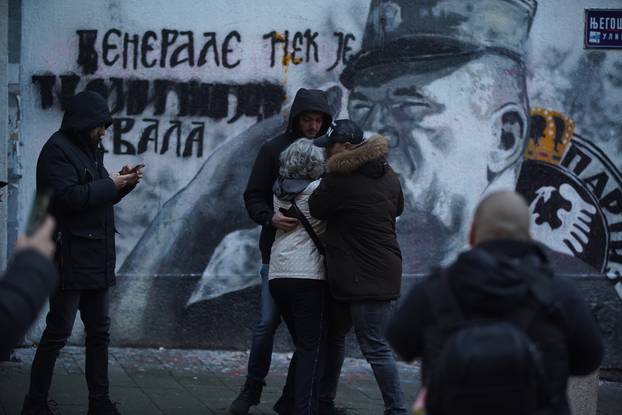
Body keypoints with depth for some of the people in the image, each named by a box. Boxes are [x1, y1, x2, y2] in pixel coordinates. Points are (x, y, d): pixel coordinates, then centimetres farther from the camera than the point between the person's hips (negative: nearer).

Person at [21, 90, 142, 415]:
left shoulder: (89, 150, 17)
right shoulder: (58, 150, -11)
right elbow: (68, 196, -23)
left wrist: (122, 183, 4)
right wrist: (110, 184, -14)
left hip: (95, 259, 9)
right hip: (70, 257, -9)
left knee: (99, 331, 11)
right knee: (58, 332, -6)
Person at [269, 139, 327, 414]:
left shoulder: (279, 191, 11)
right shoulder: (318, 190, -6)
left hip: (278, 275, 6)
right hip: (308, 276, -6)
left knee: (304, 345, 17)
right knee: (312, 347, -2)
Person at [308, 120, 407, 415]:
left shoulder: (338, 181, -17)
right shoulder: (387, 175, 8)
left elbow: (315, 209, -2)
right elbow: (398, 208, 24)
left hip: (366, 277, -10)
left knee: (375, 347, -5)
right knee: (333, 335, 19)